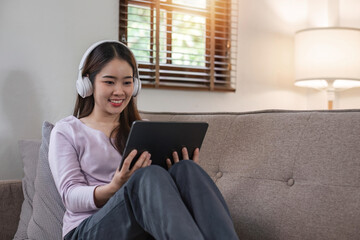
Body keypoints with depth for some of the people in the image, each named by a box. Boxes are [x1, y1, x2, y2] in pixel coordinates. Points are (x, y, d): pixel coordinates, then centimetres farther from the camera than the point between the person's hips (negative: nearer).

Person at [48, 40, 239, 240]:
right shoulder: (66, 131, 10)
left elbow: (162, 188, 14)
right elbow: (71, 196, -2)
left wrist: (183, 175, -10)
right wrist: (114, 188, -23)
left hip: (148, 223, 4)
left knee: (187, 170, -28)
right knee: (151, 175, -34)